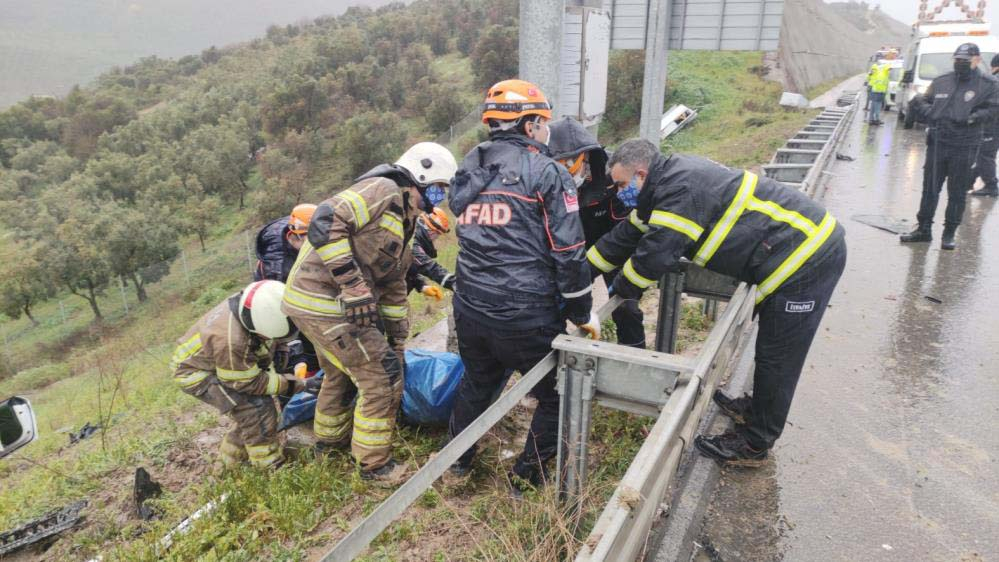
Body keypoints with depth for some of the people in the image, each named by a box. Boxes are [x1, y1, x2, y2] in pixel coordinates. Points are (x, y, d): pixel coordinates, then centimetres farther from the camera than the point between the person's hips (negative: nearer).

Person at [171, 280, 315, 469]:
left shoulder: (252, 304, -19)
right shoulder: (230, 341, -40)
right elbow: (249, 382, -24)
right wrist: (296, 385, -22)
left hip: (219, 361, 8)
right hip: (196, 372, -8)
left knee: (258, 405, 6)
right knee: (257, 410, -18)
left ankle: (233, 453, 25)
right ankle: (269, 466, -5)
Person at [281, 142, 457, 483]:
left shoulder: (404, 221, 17)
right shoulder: (382, 191, -13)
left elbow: (394, 287, 22)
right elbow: (324, 224, -26)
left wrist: (397, 343, 24)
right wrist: (354, 286, -27)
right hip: (325, 304, -10)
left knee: (341, 372, 29)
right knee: (382, 379, -2)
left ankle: (329, 439, 53)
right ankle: (374, 464, 15)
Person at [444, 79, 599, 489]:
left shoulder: (466, 171, 11)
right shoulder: (547, 173, -8)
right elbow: (569, 253, -10)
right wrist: (582, 314, -1)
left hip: (470, 309, 7)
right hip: (526, 317, -6)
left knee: (476, 384, 29)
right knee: (557, 394, 16)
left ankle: (456, 463, 43)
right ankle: (528, 476, 26)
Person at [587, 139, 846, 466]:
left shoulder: (680, 189, -23)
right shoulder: (672, 179, 9)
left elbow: (654, 254, -23)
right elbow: (628, 235, 13)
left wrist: (621, 289, -4)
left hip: (806, 259, -10)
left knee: (777, 357, 1)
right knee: (772, 349, 24)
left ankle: (754, 446, 15)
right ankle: (760, 409, 42)